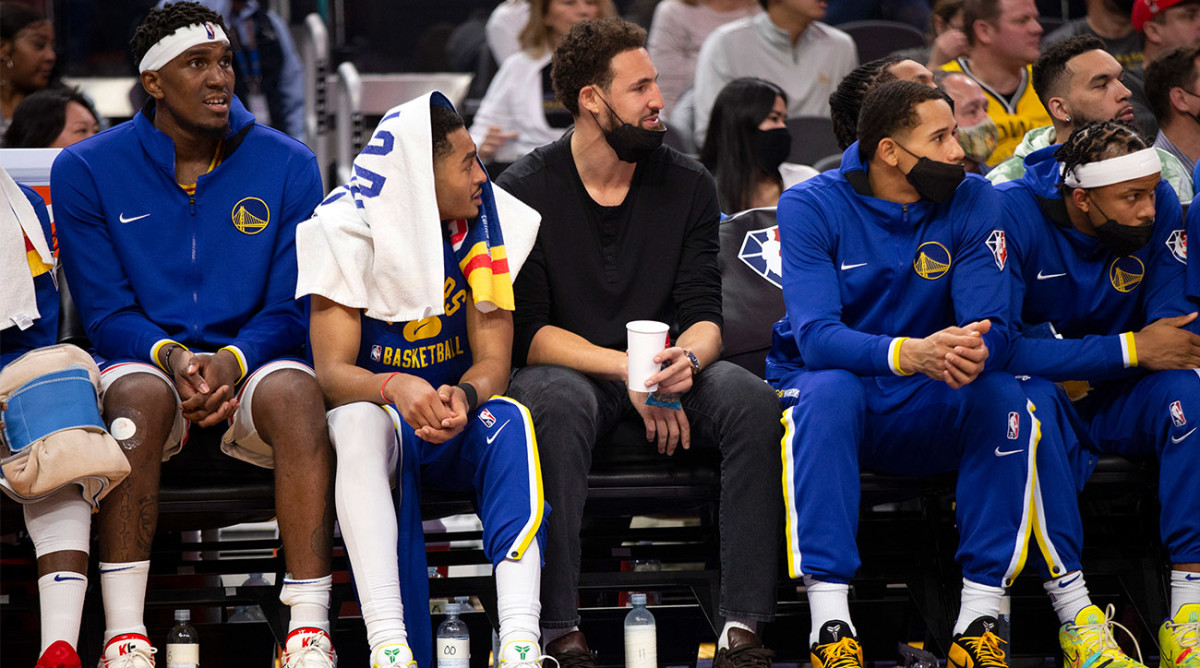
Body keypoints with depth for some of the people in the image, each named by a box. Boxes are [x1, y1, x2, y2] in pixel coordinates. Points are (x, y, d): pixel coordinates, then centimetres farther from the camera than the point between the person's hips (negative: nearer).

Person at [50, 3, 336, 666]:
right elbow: (105, 312, -1)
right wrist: (171, 356, -21)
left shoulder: (288, 166, 4)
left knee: (295, 393, -34)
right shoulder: (86, 170, 1)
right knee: (141, 395, -37)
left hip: (252, 363, 1)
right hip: (144, 360, -1)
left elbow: (293, 310, 1)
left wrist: (231, 360, -19)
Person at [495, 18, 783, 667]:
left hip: (663, 370, 3)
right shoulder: (524, 191, -6)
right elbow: (527, 335, -10)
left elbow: (705, 317, 0)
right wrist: (626, 369, -21)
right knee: (559, 404, -39)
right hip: (564, 369, -3)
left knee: (753, 400, -27)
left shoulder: (687, 185, 4)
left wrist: (687, 358, -25)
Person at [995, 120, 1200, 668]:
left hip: (1111, 396, 4)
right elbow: (998, 348, -27)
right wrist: (1130, 350, -29)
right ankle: (1077, 624, -31)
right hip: (1036, 395, -3)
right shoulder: (1012, 216, -19)